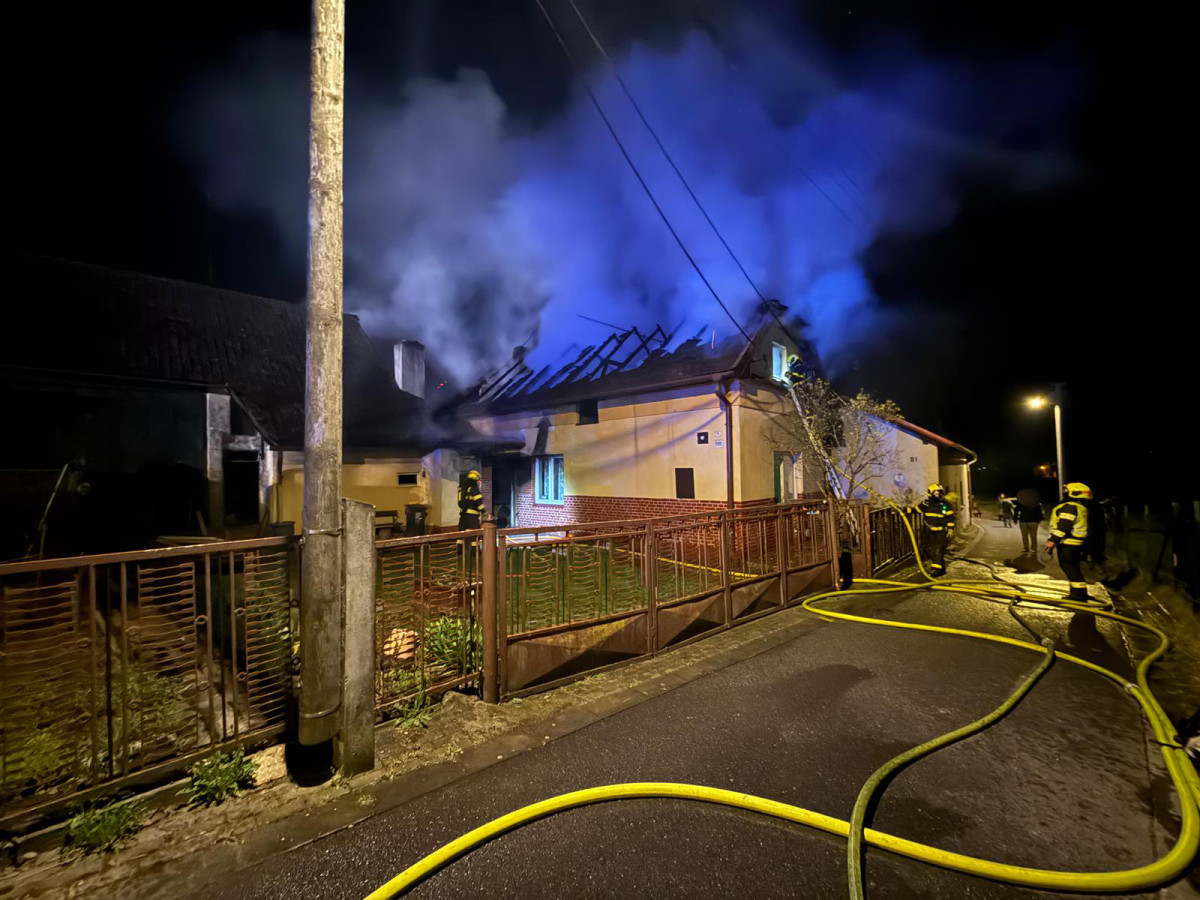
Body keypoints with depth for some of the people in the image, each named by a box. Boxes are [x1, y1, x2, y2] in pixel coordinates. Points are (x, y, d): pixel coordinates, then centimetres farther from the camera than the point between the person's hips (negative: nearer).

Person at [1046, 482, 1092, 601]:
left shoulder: (1069, 507, -17)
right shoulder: (1081, 507, 17)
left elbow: (1064, 526, -24)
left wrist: (1053, 540, -22)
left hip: (1068, 544, -11)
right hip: (1075, 542, 11)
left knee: (1070, 568, -6)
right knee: (1072, 567, 17)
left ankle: (1079, 594, -4)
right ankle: (1077, 593, 23)